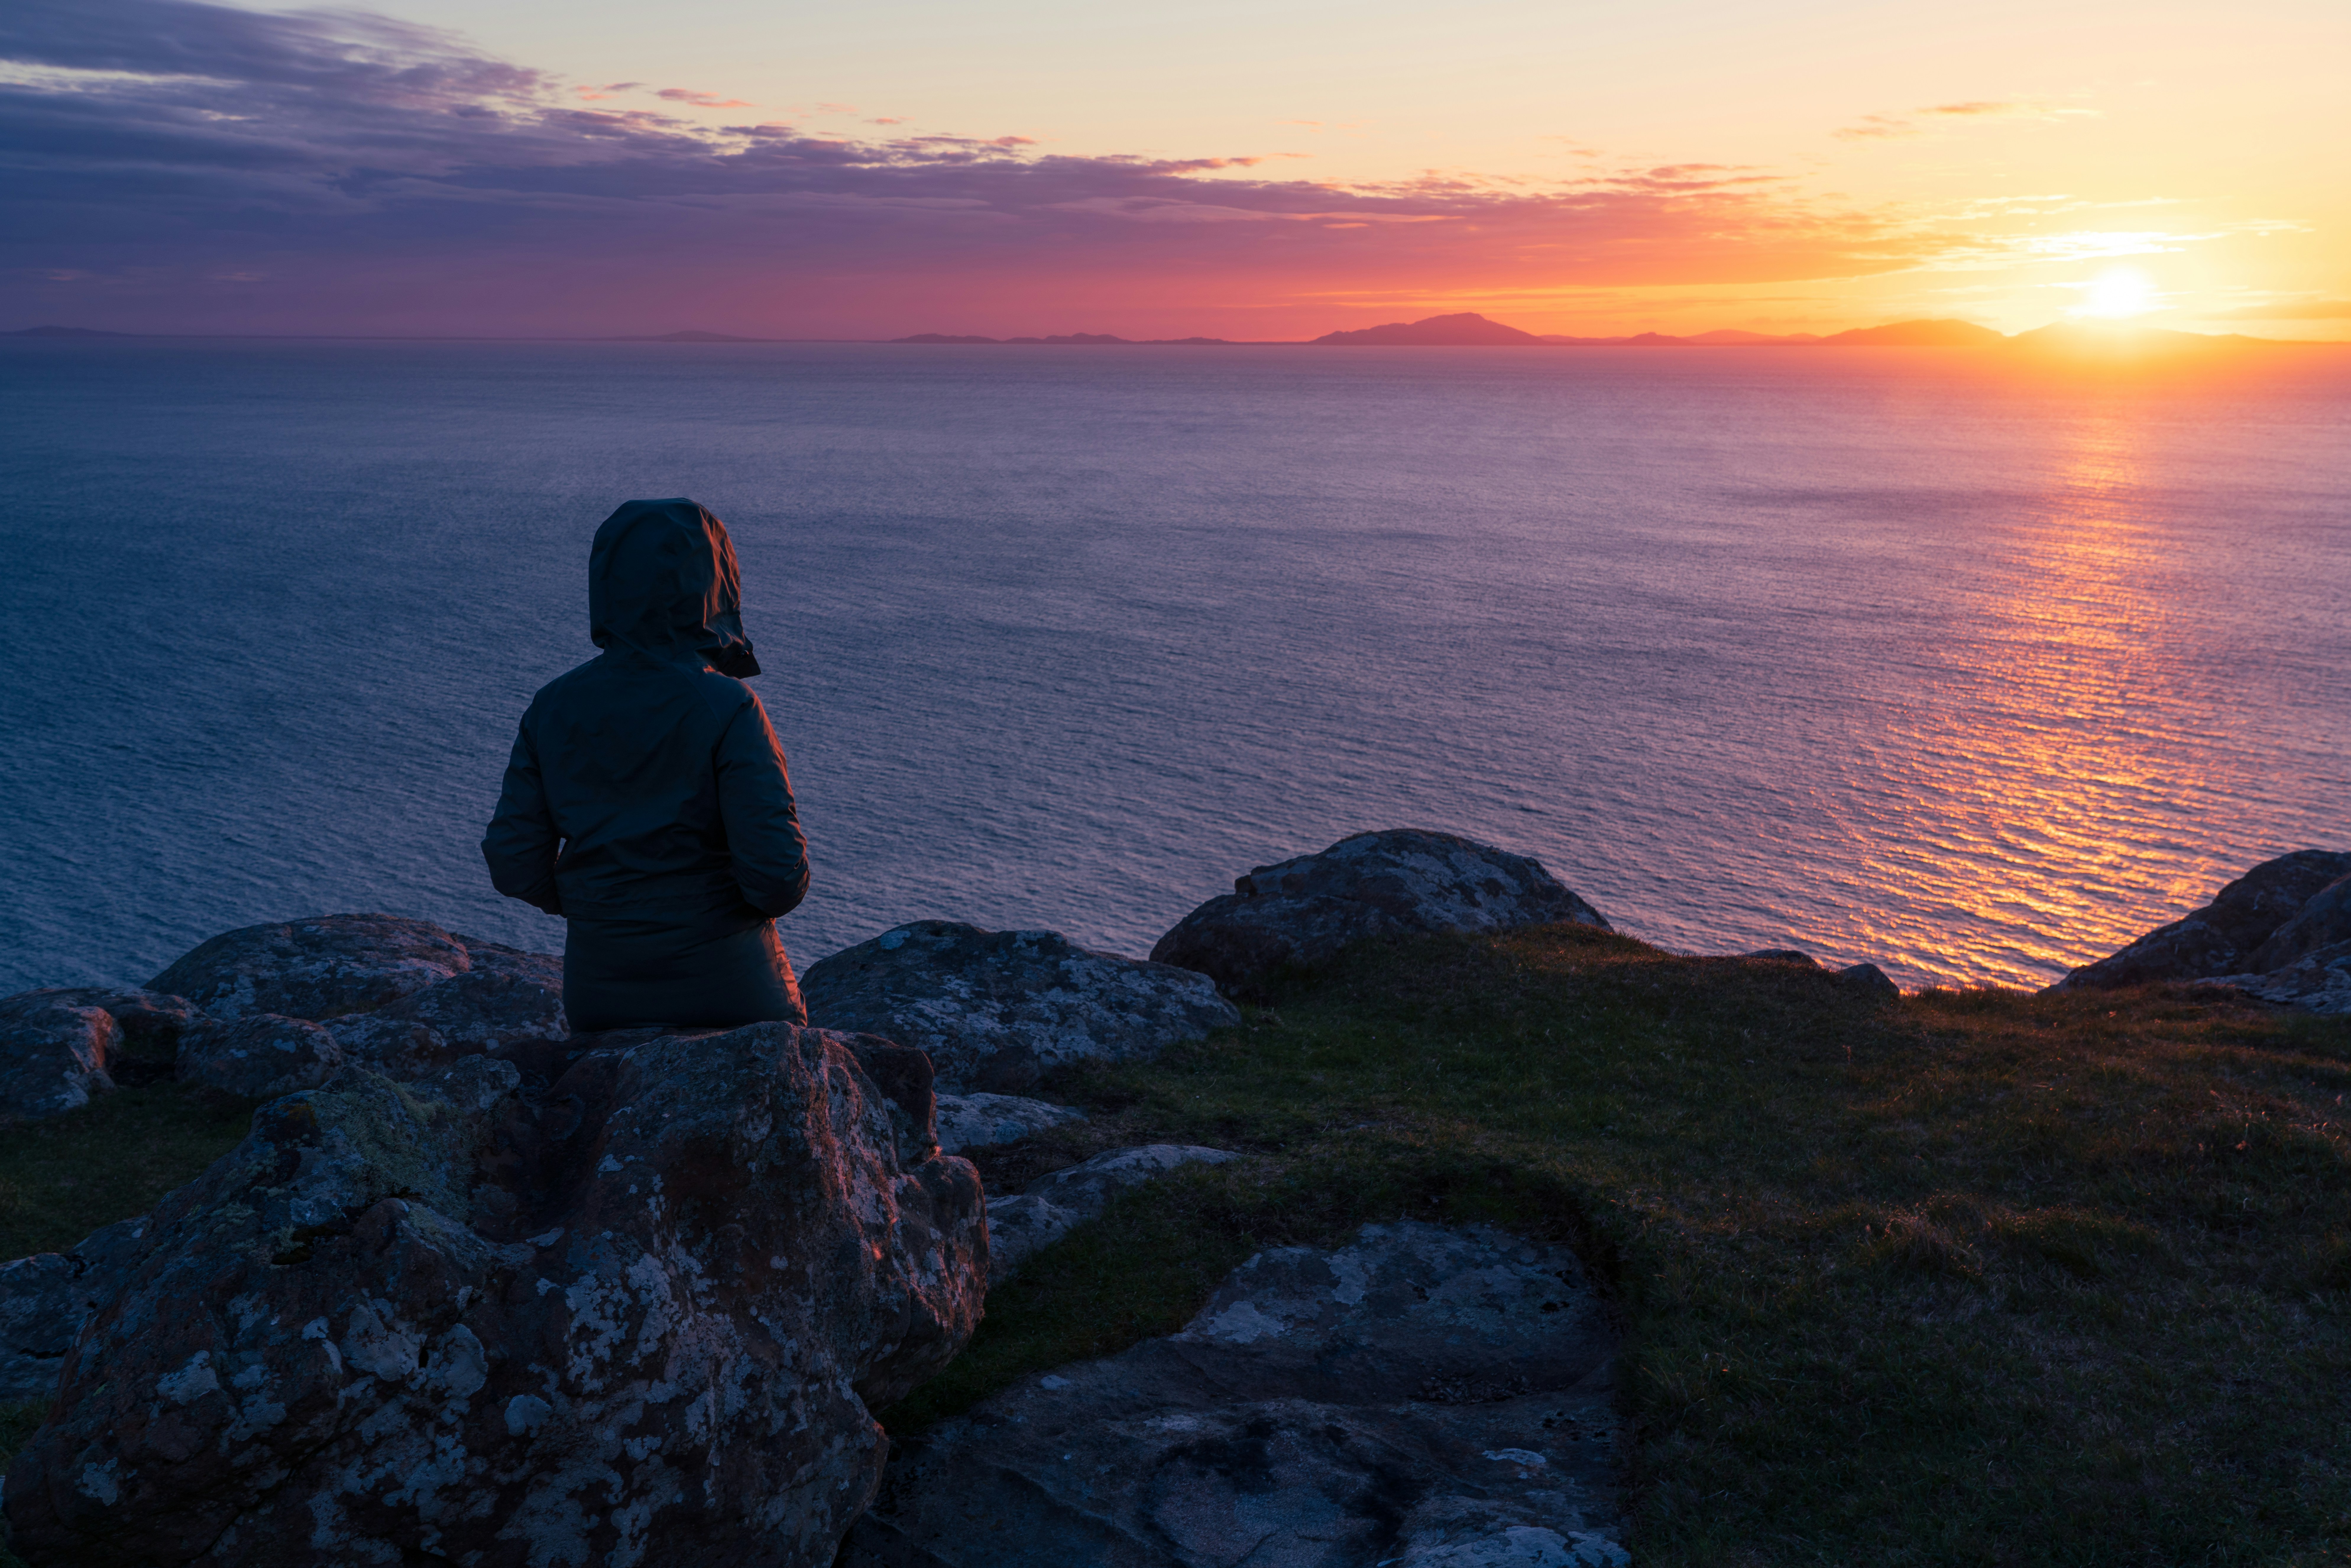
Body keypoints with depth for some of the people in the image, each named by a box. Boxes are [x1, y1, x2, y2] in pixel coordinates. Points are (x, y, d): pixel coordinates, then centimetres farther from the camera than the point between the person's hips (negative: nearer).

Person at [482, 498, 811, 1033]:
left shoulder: (554, 706, -3)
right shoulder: (726, 710, -16)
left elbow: (515, 865, -1)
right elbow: (778, 873, -19)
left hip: (598, 989, 4)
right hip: (722, 987, -4)